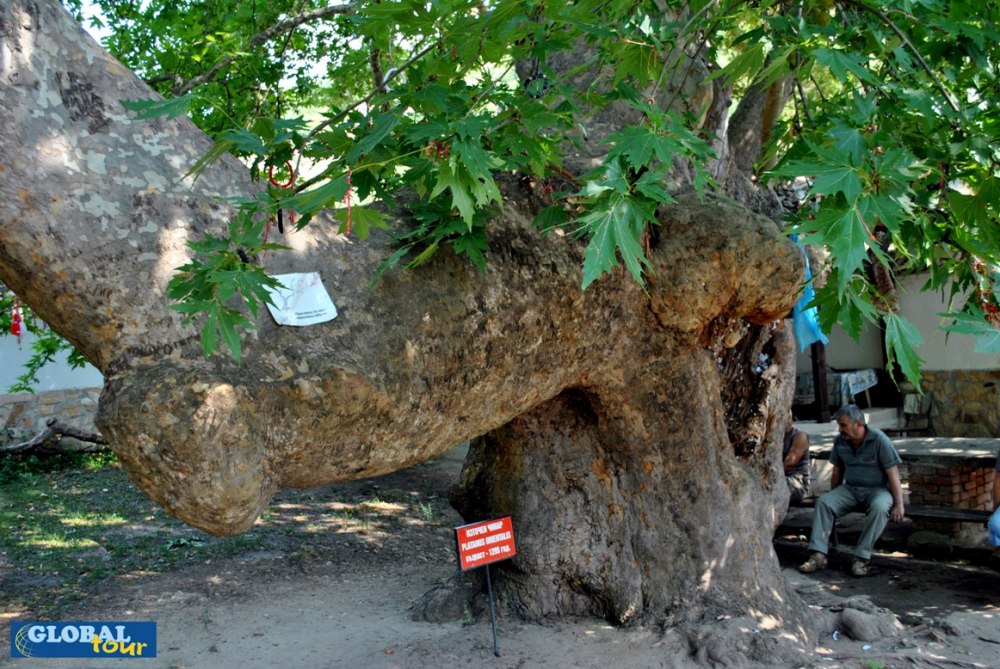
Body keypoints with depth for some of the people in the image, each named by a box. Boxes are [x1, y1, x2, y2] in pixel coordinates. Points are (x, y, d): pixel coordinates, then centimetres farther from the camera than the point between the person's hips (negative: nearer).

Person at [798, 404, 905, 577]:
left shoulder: (879, 440, -14)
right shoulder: (840, 441, 2)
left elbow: (893, 473, -15)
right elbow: (837, 471, 14)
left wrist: (899, 505, -19)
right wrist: (834, 497, 17)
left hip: (878, 489, -4)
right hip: (850, 489, 5)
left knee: (879, 508, -37)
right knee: (823, 501, -20)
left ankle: (862, 558, -31)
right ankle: (819, 555, -25)